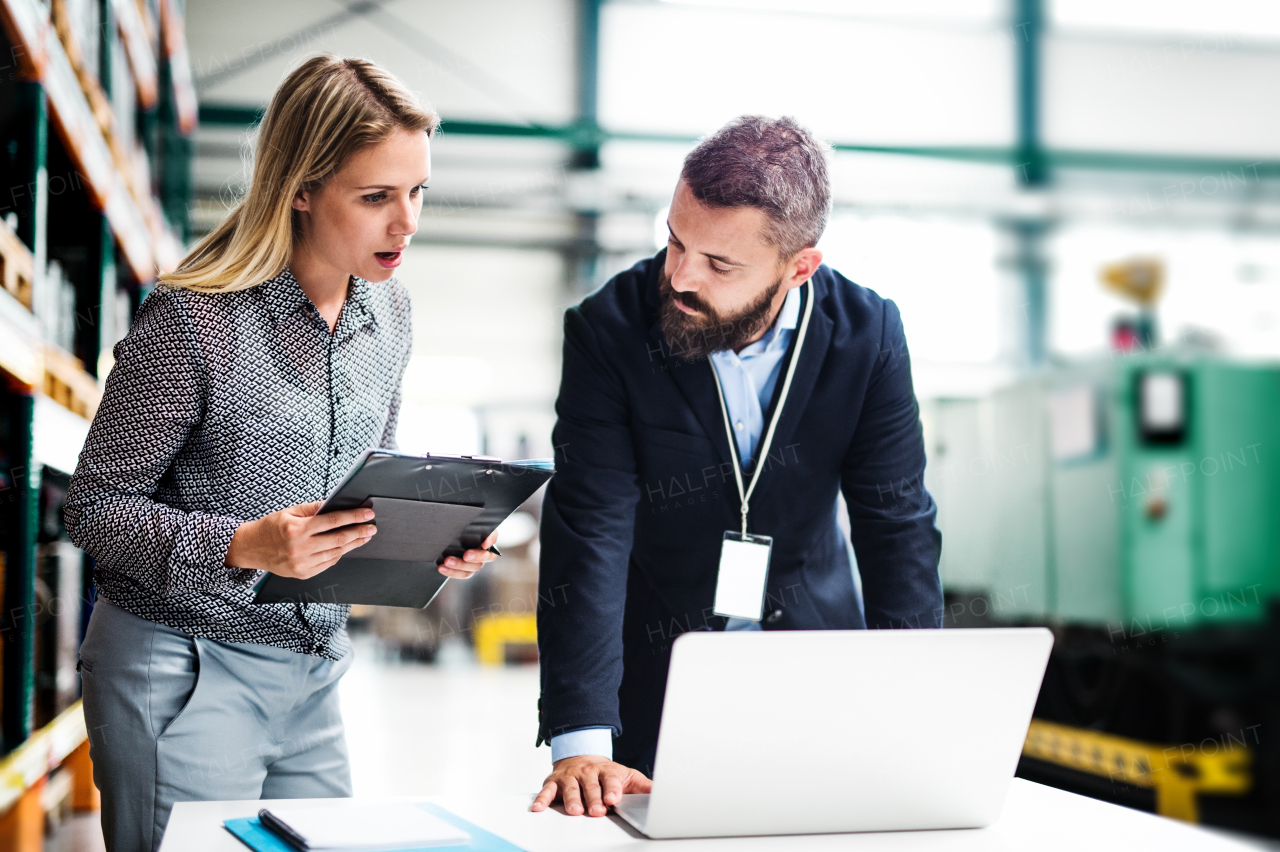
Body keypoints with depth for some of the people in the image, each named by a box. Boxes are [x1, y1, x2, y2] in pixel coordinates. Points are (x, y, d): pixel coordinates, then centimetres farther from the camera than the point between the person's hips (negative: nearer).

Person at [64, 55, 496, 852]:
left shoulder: (389, 312, 3)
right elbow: (96, 507, -13)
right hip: (187, 675, -6)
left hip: (313, 670, 6)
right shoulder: (194, 320, -18)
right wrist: (242, 547, -28)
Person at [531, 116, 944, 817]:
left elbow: (898, 526, -11)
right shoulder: (609, 330, -20)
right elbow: (590, 534, -24)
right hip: (656, 676, -2)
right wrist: (580, 740, -32)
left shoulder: (867, 333, -13)